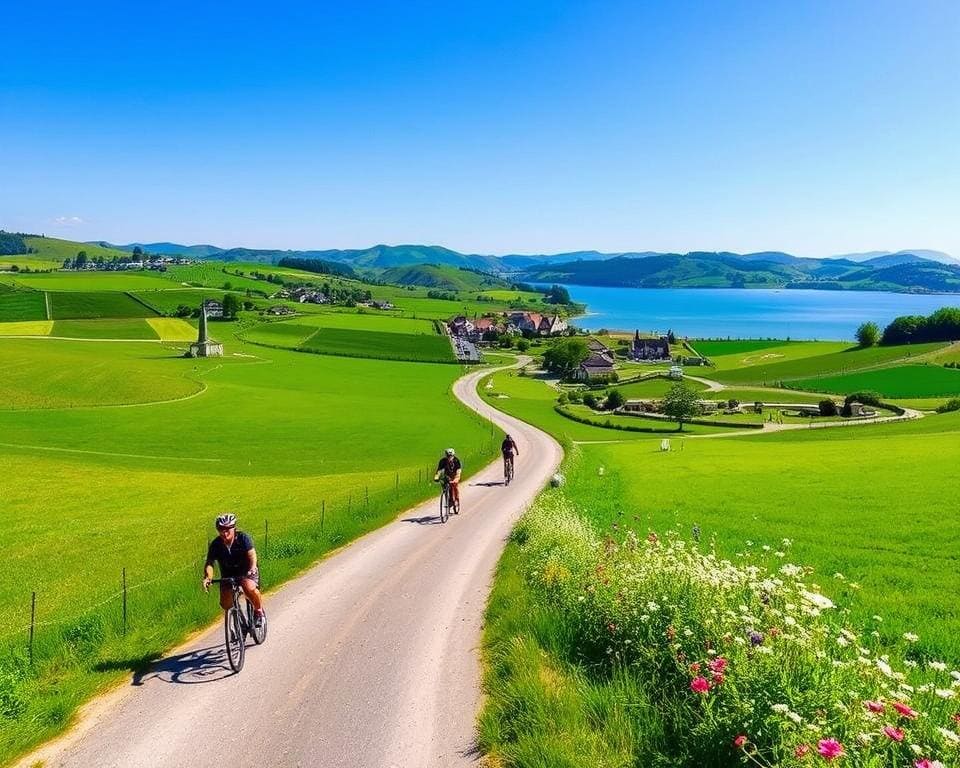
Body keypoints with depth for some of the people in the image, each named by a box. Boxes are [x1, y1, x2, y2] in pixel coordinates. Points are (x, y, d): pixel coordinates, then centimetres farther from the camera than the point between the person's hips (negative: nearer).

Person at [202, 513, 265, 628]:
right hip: (228, 575, 3)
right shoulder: (215, 544, -13)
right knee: (225, 603, -16)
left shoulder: (243, 538, -18)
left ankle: (259, 611, -5)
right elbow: (209, 563, -20)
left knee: (249, 588, -33)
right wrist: (208, 577, -40)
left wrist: (252, 568, -47)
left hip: (246, 572, -3)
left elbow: (252, 554, -28)